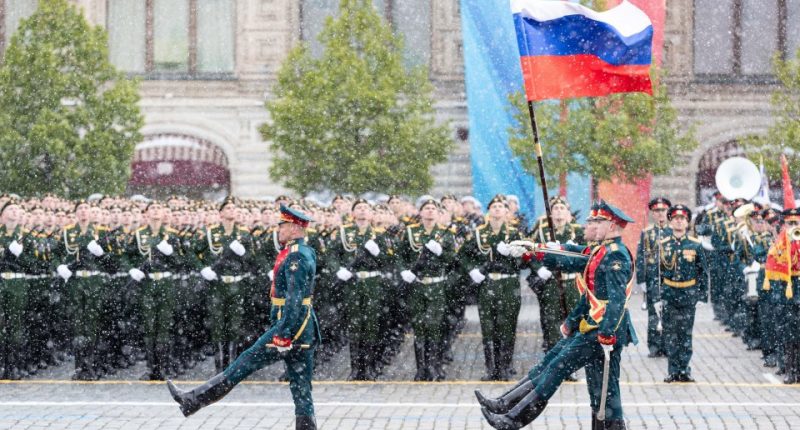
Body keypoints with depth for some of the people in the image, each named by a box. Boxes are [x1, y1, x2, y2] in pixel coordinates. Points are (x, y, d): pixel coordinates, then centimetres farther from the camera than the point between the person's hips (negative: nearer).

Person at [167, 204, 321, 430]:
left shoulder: (296, 257, -15)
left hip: (291, 326, -10)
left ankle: (193, 401, 2)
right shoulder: (303, 253, 17)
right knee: (301, 389, 7)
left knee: (245, 363, -3)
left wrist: (283, 335, -24)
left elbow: (295, 300, -22)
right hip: (304, 333, 10)